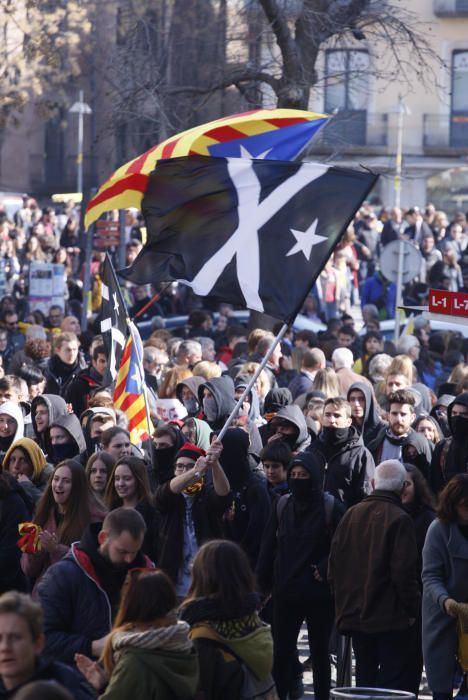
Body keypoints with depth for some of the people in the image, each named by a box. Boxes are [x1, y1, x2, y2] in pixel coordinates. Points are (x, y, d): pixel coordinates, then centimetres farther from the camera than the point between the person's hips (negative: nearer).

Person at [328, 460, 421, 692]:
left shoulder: (350, 515, 6)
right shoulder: (399, 520, -14)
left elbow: (334, 567, 11)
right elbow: (404, 572, -17)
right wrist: (412, 609, -6)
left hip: (354, 614, 6)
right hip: (391, 619, -6)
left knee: (364, 676, 15)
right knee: (394, 680, -3)